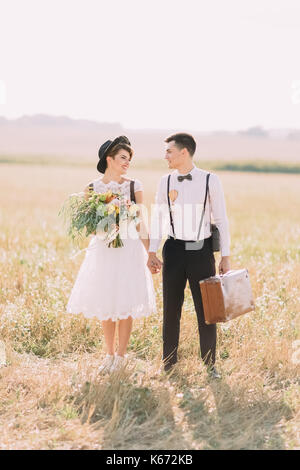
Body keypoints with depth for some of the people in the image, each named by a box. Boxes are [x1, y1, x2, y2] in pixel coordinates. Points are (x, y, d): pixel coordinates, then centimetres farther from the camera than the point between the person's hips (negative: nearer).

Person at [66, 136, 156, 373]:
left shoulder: (134, 186, 0)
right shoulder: (92, 188, 2)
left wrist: (148, 254, -1)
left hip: (129, 249, -1)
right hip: (102, 249, 1)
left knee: (126, 305, 2)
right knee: (105, 305, 8)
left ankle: (121, 355, 18)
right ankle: (110, 353, 25)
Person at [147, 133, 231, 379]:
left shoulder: (211, 181, -4)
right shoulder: (166, 182, 4)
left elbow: (221, 219, -2)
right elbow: (158, 218, 6)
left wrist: (226, 257, -4)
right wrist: (152, 252, -2)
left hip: (202, 251, -2)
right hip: (174, 250, 3)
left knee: (206, 310, 4)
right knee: (171, 310, 8)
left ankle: (210, 366, 19)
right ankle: (168, 365, 20)